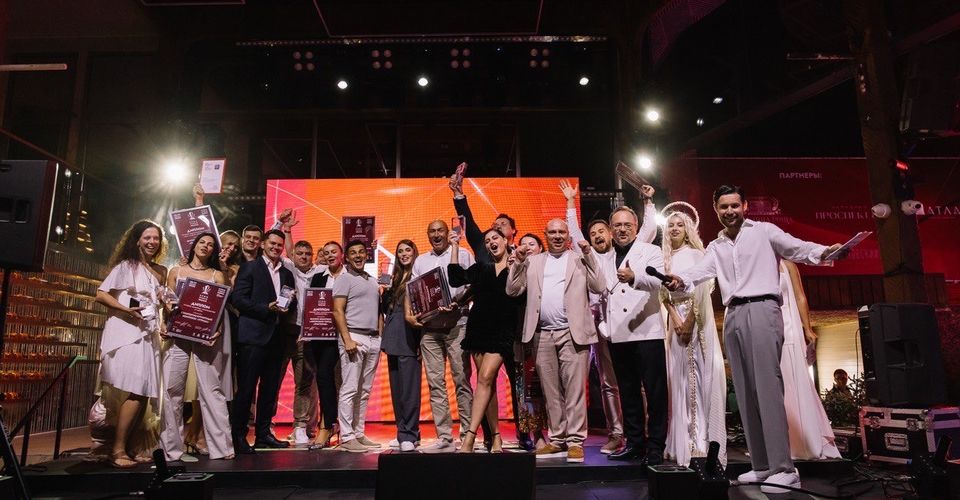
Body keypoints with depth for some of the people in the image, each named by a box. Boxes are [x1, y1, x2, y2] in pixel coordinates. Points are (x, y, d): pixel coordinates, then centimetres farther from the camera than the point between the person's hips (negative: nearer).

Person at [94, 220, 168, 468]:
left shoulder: (159, 271, 16)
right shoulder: (126, 265, -1)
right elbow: (101, 294, -8)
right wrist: (126, 310, -20)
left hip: (149, 335, 7)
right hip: (127, 334, -7)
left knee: (144, 393, 5)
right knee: (135, 392, -14)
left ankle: (129, 447, 14)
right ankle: (117, 450, -6)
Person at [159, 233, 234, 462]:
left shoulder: (217, 275, 13)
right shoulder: (176, 271, 16)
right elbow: (168, 302, 13)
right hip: (178, 334, 1)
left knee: (210, 388, -5)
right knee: (171, 388, -4)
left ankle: (221, 446, -2)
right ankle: (170, 448, 6)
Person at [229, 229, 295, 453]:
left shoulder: (287, 274, 18)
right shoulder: (249, 267, 2)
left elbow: (291, 304, 19)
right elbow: (238, 299, -8)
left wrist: (286, 306, -4)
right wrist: (267, 308, -15)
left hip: (276, 336, 6)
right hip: (253, 335, -6)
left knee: (270, 389, 10)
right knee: (246, 388, -2)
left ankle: (263, 434, 19)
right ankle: (238, 435, 7)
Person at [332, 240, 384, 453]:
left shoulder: (373, 281, 20)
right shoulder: (345, 280, 0)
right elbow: (338, 312, -8)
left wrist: (381, 336, 11)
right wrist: (347, 339, -17)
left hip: (373, 339, 7)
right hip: (354, 337, -6)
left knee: (364, 391, 8)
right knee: (349, 389, -7)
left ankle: (359, 434, 14)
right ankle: (346, 437, -4)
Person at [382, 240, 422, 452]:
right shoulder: (396, 278, 19)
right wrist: (385, 293, 3)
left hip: (409, 338, -7)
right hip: (393, 339, 7)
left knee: (409, 389, -6)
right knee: (396, 388, 9)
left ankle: (408, 435, -2)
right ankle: (403, 432, 16)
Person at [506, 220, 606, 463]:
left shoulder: (580, 259, 9)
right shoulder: (533, 262, 16)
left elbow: (599, 287, -2)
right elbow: (512, 290, 10)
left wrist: (588, 254, -7)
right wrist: (519, 262, -1)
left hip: (572, 333, -3)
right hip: (543, 335, 3)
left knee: (575, 389, -4)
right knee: (551, 391, 9)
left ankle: (575, 441, 2)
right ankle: (557, 439, 18)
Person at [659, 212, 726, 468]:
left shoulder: (695, 254, -1)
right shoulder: (667, 258, 14)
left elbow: (701, 290, -10)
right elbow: (664, 293, 7)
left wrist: (690, 321, -16)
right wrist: (674, 316, -8)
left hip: (696, 320, -5)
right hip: (676, 319, 5)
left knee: (699, 375, -5)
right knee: (680, 377, 4)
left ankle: (704, 441, 1)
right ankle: (684, 442, 10)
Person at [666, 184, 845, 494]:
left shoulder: (764, 231, 8)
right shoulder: (715, 247, 20)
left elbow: (795, 247, -6)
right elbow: (702, 271, 4)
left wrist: (823, 252, -27)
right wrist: (681, 280, -18)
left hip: (761, 309, -6)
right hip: (732, 316, 6)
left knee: (767, 386, -13)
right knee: (744, 391, 5)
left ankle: (784, 468, -11)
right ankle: (761, 465, 12)